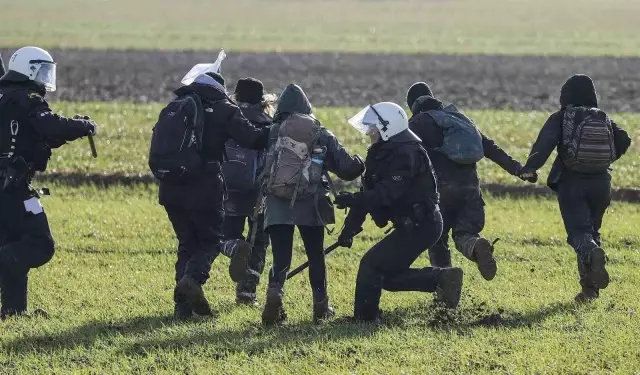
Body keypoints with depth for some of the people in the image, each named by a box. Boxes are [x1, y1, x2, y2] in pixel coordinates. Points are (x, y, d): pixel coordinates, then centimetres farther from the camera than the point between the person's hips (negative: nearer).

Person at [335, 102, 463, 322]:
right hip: (411, 224, 10)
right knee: (389, 275, 12)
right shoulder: (381, 154, 12)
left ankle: (364, 318, -6)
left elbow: (388, 192, -30)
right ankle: (442, 279, 12)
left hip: (420, 225, -10)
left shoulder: (406, 154, -20)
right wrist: (350, 228, 4)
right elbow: (370, 191, 10)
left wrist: (354, 200, -35)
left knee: (372, 264, -11)